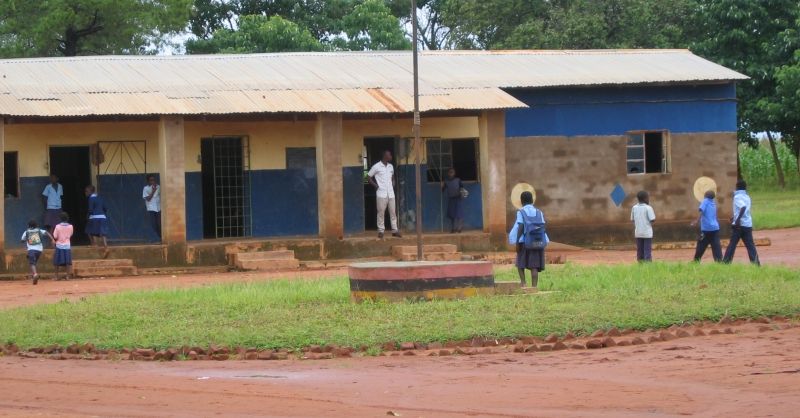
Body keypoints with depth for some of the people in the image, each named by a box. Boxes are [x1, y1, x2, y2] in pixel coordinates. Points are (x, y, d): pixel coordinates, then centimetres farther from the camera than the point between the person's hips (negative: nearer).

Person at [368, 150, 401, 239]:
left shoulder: (391, 166, 12)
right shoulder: (376, 167, -5)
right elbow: (369, 177, 0)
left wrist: (393, 185, 12)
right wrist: (376, 186, -6)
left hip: (391, 194, 5)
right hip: (381, 194, -5)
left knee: (393, 212, 3)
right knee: (381, 212, -3)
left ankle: (394, 230, 8)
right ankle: (381, 231, 3)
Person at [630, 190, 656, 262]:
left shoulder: (634, 208, 2)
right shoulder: (648, 208, -12)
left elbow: (632, 219, 5)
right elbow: (652, 220, -15)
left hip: (638, 233, 4)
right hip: (647, 233, -4)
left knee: (640, 251, 11)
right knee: (647, 251, -1)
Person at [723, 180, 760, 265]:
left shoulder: (737, 197, -7)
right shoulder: (747, 197, 14)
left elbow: (743, 207, -25)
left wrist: (738, 219, -31)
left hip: (739, 224, -6)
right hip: (748, 224, 6)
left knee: (732, 245, 1)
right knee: (750, 245, 3)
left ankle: (726, 262, 3)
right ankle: (756, 263, -6)